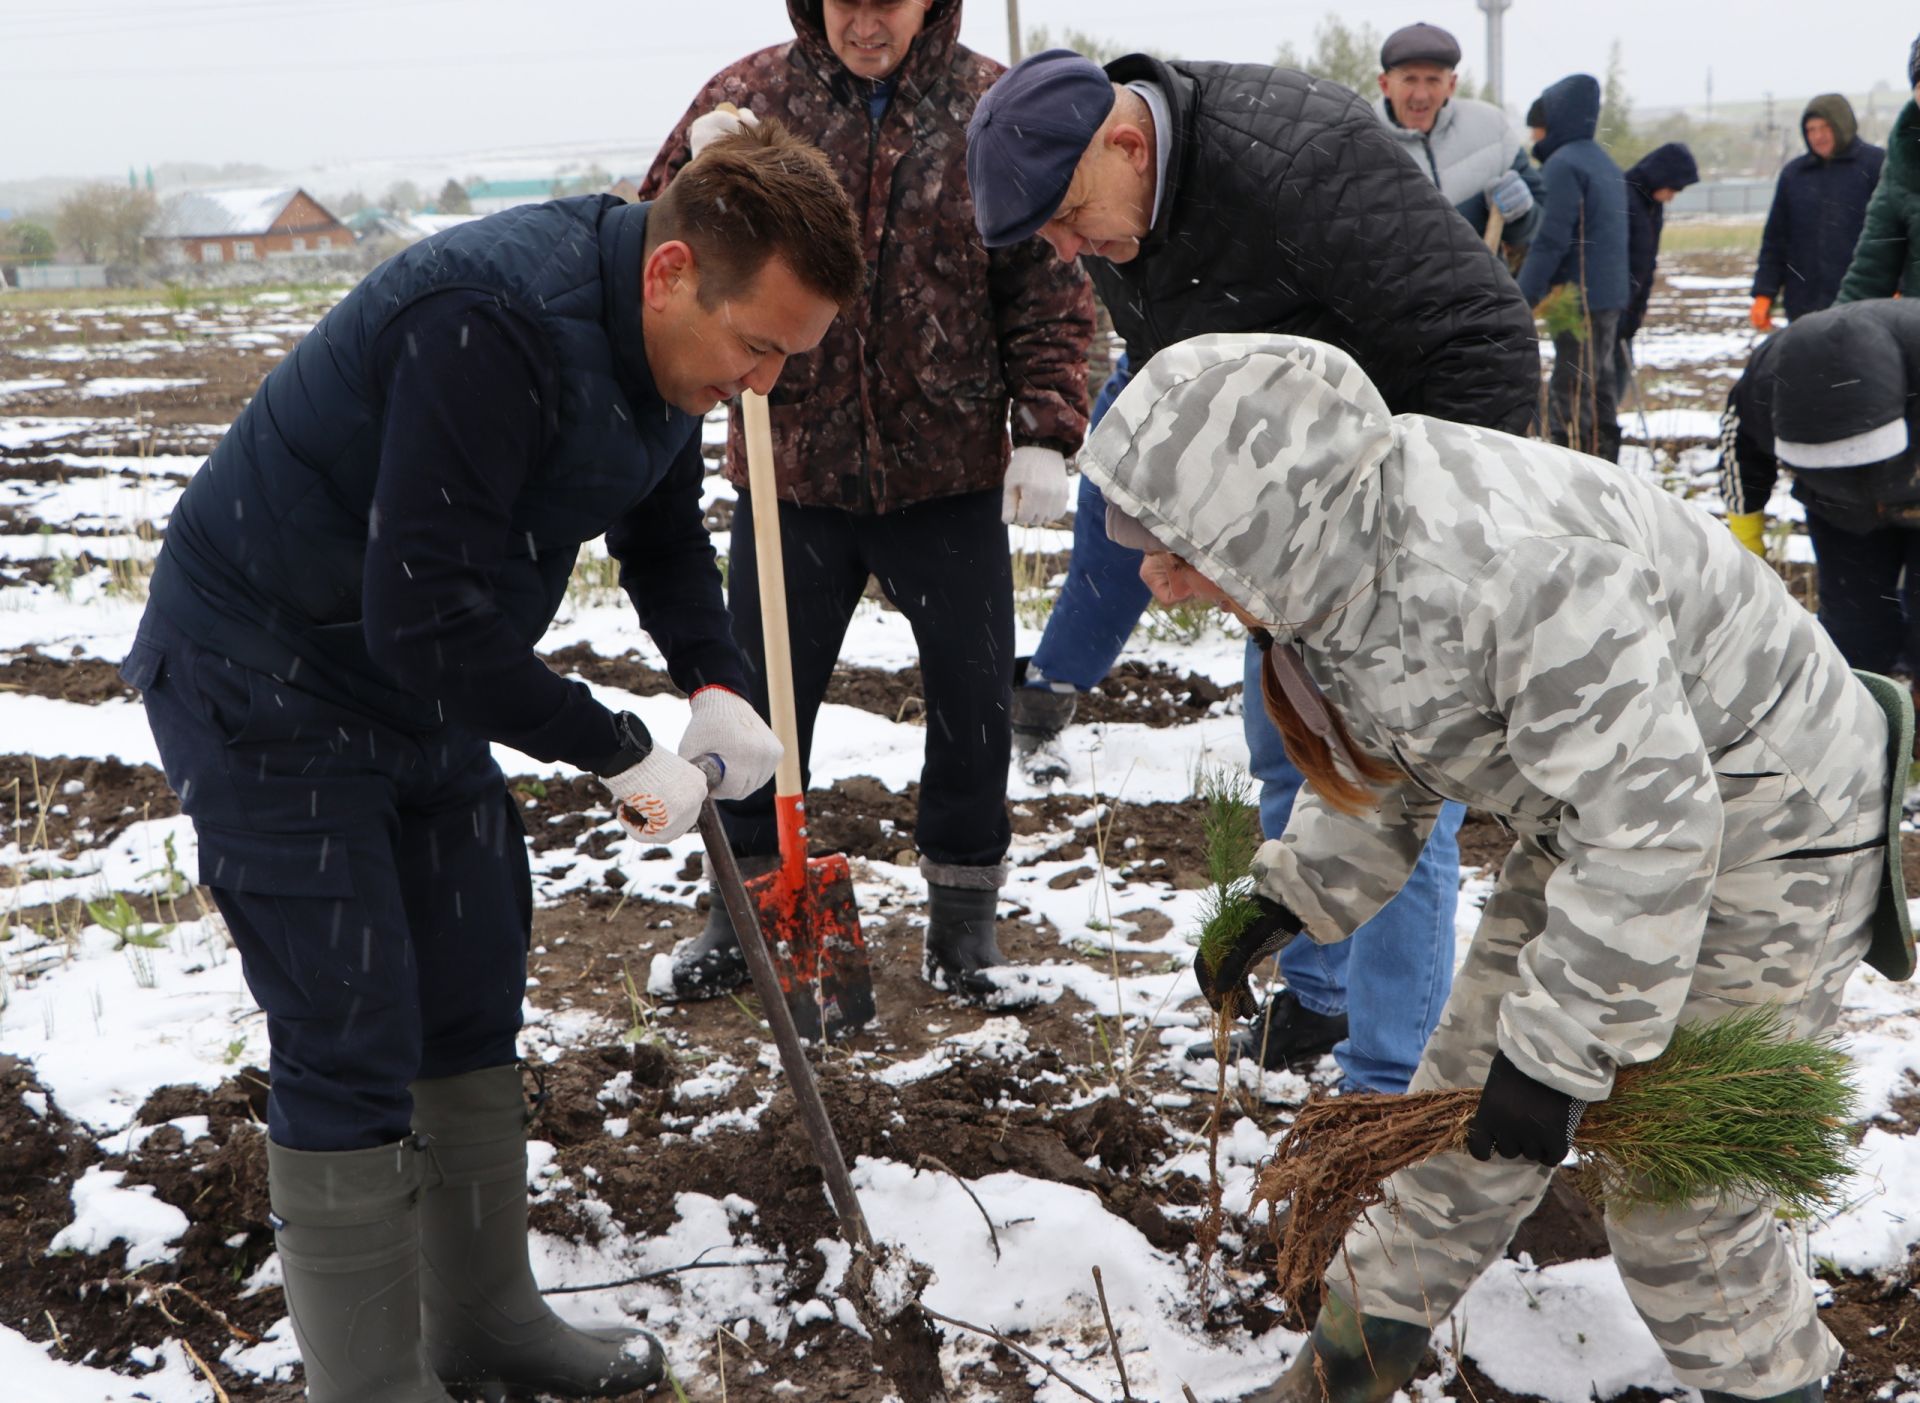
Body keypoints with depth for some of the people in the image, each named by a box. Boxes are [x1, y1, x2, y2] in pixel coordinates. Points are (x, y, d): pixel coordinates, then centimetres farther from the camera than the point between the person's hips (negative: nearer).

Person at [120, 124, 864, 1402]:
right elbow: (426, 615, -33)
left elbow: (664, 533, 12)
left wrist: (717, 685, -6)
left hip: (425, 678, 9)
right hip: (266, 688, -9)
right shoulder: (492, 323, -32)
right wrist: (620, 753, -23)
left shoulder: (666, 341, -3)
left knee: (474, 1002, 13)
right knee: (350, 1042, -7)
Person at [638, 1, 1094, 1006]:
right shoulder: (748, 99, -1)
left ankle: (963, 907, 28)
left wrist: (1045, 431, -7)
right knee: (759, 696, 10)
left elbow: (1049, 283, 2)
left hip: (950, 474, 0)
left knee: (973, 698, 8)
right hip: (790, 470, 0)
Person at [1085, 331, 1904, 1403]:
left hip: (1760, 839, -8)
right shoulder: (1334, 556, -8)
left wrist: (1557, 1053, -28)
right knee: (1468, 1086, 15)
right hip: (1600, 816, 9)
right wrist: (1282, 902, 4)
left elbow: (1652, 827, -35)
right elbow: (1391, 765, 9)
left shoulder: (1508, 573, -38)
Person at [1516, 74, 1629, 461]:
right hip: (1609, 298, 10)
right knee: (1598, 391, 15)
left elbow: (1550, 241, -19)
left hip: (1577, 300, -10)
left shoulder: (1563, 164, -13)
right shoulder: (1603, 162, 17)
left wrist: (1520, 302, -18)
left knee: (1568, 400, -8)